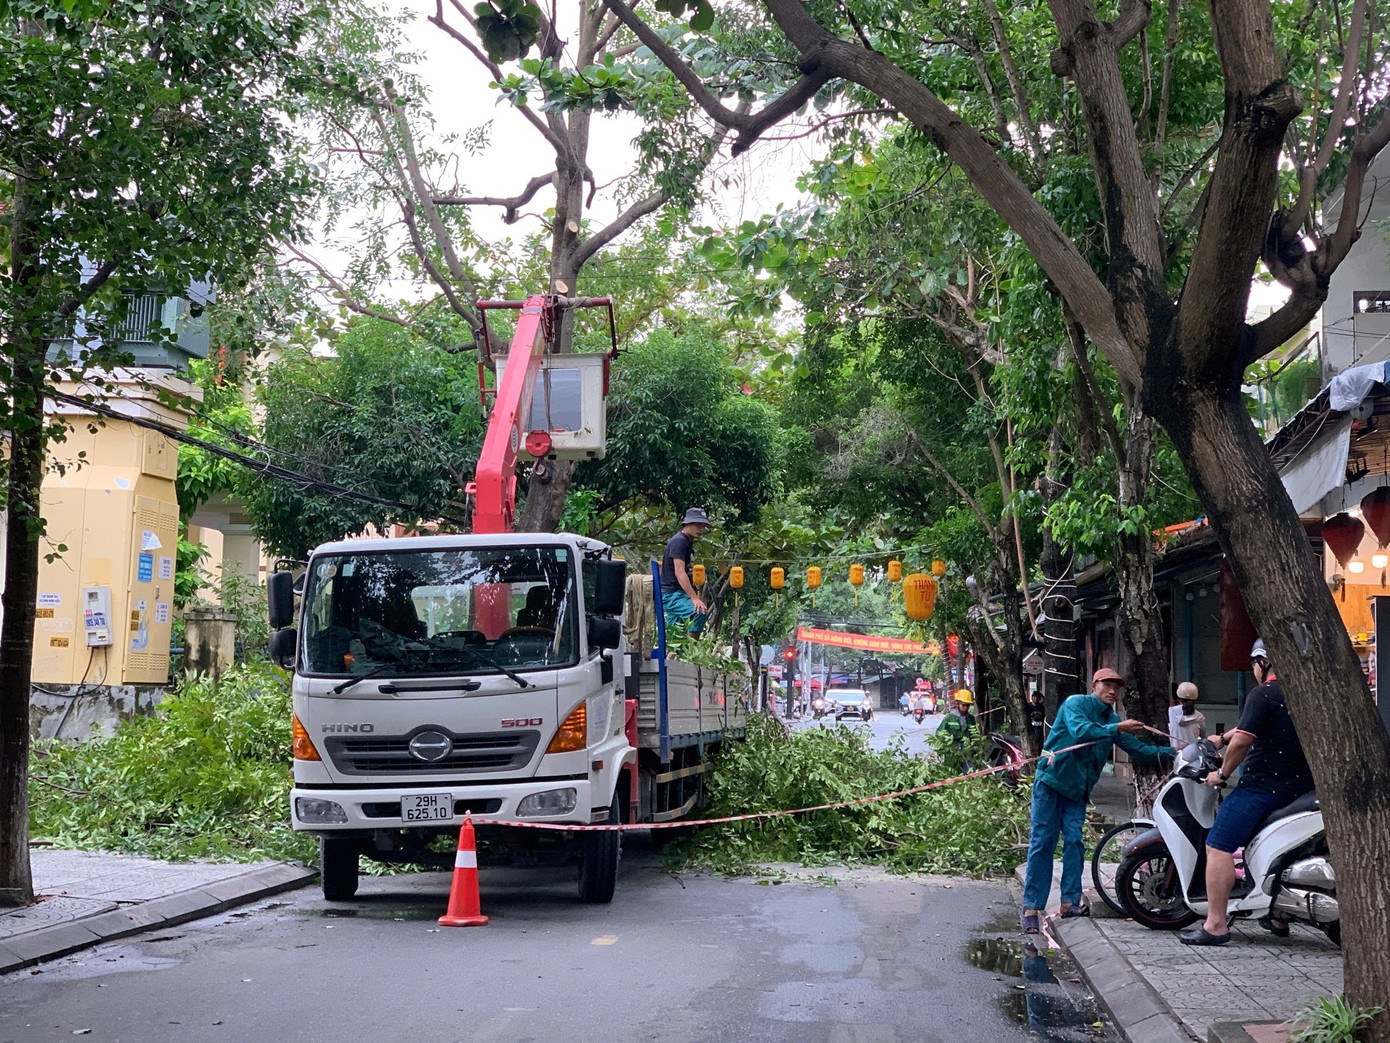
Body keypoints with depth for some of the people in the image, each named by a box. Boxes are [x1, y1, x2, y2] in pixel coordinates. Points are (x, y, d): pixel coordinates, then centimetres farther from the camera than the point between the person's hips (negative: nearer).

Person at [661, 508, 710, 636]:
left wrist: (696, 596, 17)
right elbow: (679, 572, -22)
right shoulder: (679, 541, -14)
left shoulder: (688, 542, 17)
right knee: (699, 612, -29)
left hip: (675, 594, 11)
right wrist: (694, 598, -27)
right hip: (671, 595, -11)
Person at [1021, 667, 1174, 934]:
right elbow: (1081, 731, -27)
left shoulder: (1111, 720, 14)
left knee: (1075, 843, -2)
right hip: (1051, 781, -6)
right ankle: (1032, 908, -7)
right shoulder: (1076, 704, -8)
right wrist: (1117, 729, -30)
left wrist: (1172, 751, 5)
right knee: (1042, 844, -6)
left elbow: (1137, 749, 14)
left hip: (1078, 790, 7)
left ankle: (1070, 902, 0)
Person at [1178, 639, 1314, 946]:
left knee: (1219, 846, -9)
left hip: (1264, 785, -9)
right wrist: (1222, 738, 32)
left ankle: (1215, 924, -14)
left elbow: (1243, 739, -19)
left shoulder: (1263, 695, -13)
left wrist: (1222, 773, -6)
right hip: (1300, 785, 9)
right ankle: (1278, 917, 32)